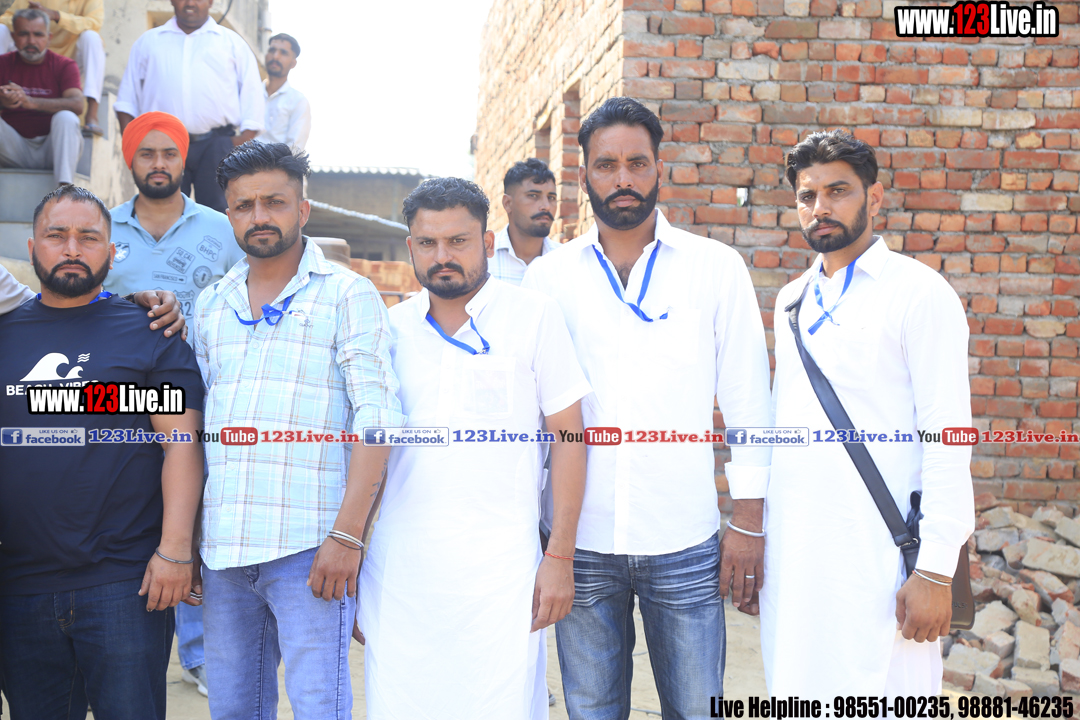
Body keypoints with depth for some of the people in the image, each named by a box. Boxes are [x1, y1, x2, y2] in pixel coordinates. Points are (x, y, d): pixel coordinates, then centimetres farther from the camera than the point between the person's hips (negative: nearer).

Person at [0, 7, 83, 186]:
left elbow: (77, 105, -19)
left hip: (52, 148, -1)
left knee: (66, 117, -28)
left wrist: (30, 102, -33)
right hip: (15, 149, 1)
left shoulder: (64, 66, -1)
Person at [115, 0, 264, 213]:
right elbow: (127, 98, 20)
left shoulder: (231, 42, 17)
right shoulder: (148, 42, 21)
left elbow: (253, 95, 10)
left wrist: (246, 139, -3)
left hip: (216, 146, -1)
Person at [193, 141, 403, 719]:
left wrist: (346, 534, -17)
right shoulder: (209, 304, 16)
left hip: (308, 550, -5)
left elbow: (376, 416, -8)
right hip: (222, 551, 5)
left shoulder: (348, 295, 0)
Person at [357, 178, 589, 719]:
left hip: (499, 568, -3)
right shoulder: (392, 327, 9)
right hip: (397, 570, 3)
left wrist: (560, 557, -6)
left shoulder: (534, 317, 0)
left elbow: (567, 437, 0)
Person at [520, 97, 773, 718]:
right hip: (580, 541, 1)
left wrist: (749, 522, -1)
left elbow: (748, 401, 3)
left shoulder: (717, 268, 3)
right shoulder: (547, 277, 6)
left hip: (685, 542, -1)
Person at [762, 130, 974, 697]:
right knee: (796, 697, 10)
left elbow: (948, 435, -10)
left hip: (872, 557, -6)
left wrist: (936, 569, -15)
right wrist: (754, 528, 12)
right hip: (788, 548, 6)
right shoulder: (792, 299, 15)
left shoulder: (918, 292, -4)